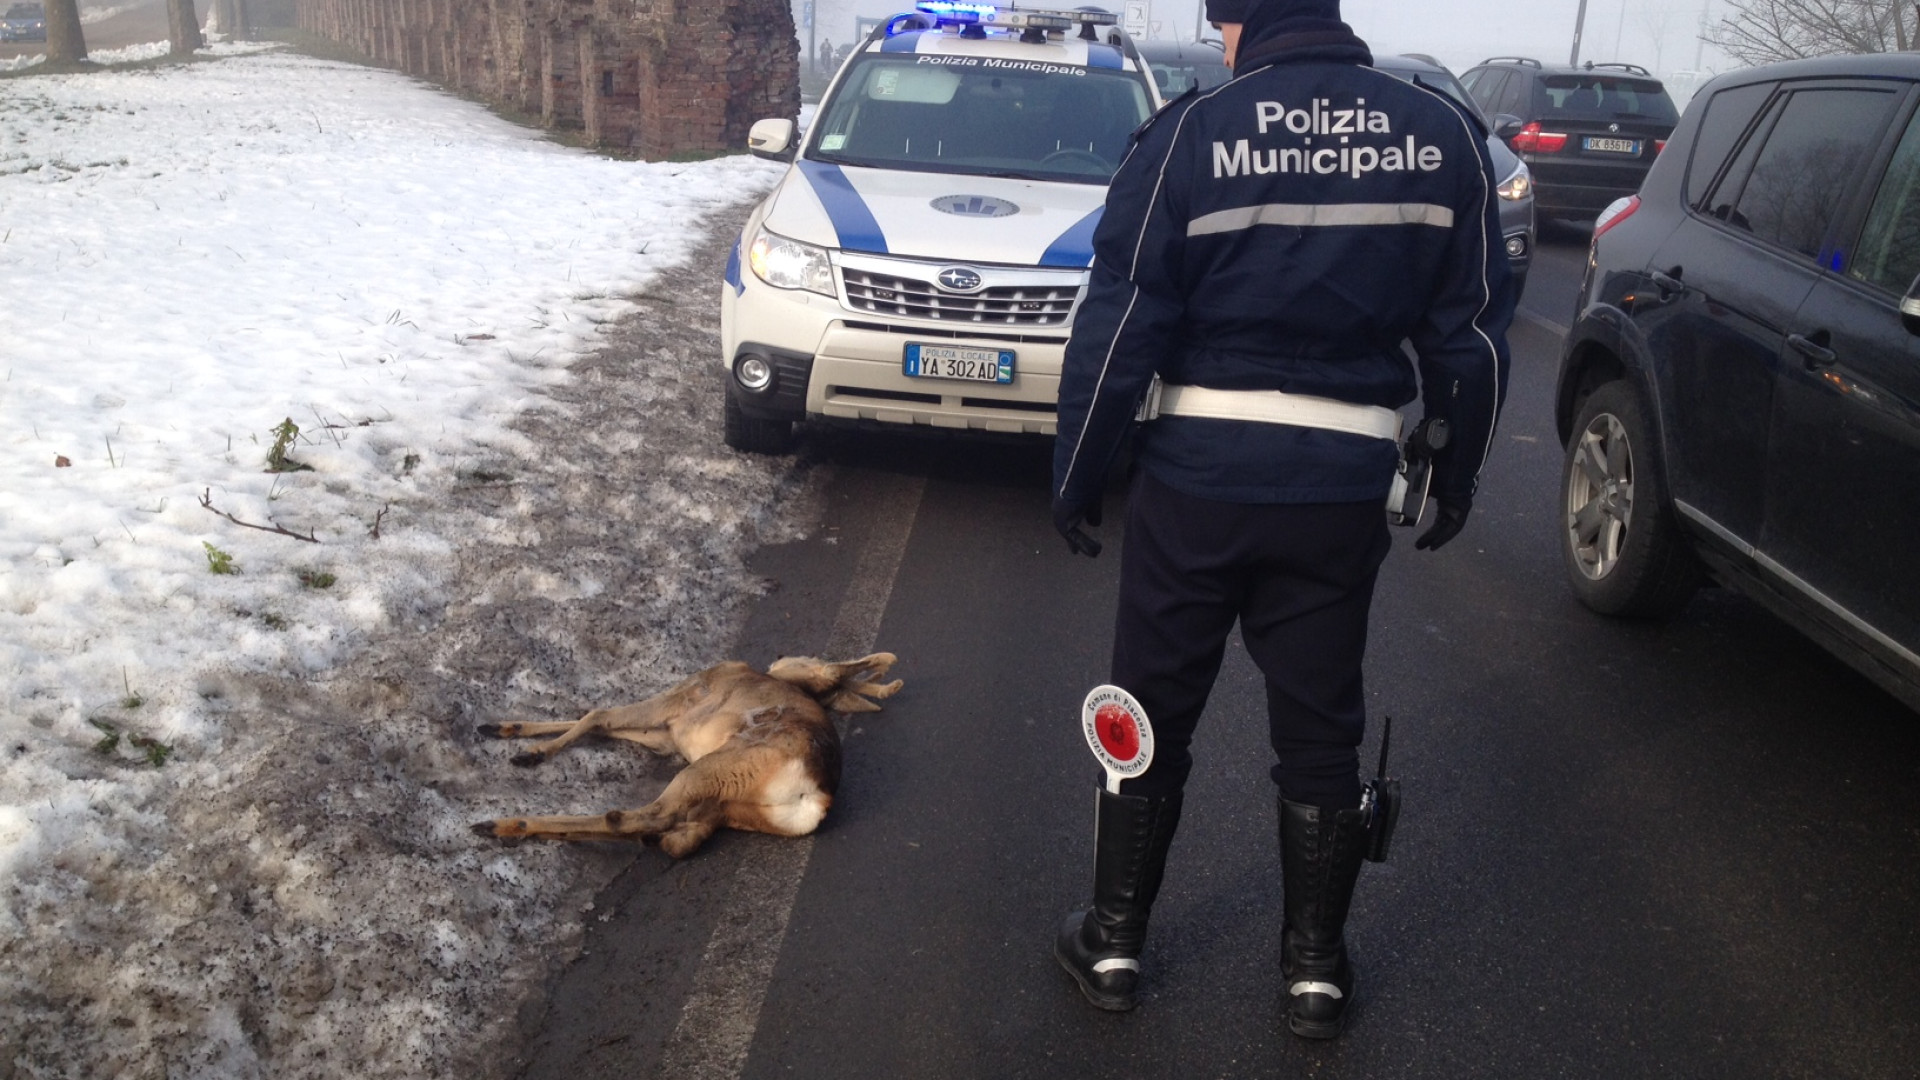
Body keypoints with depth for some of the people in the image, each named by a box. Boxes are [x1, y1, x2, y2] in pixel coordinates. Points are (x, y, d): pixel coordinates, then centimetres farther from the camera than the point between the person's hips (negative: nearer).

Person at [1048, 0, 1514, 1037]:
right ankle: (1316, 964, 25)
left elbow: (1118, 324, -10)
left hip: (1196, 475, -2)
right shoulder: (1441, 133, 1)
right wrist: (1456, 474, 16)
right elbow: (1471, 332, 5)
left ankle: (1114, 940, 25)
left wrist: (1075, 477, -1)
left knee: (1154, 712, 13)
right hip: (1345, 484, 2)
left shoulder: (1193, 129, -8)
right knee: (1320, 728, 14)